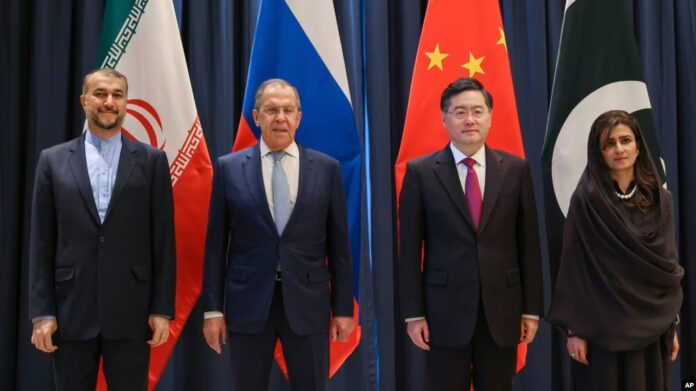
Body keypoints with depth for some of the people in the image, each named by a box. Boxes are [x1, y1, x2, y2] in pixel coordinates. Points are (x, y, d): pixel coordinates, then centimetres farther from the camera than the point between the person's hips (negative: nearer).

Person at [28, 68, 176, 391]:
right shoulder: (53, 160, 6)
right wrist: (42, 312, -1)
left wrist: (162, 309, -3)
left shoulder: (151, 161, 3)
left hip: (131, 313, -1)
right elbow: (41, 243, 4)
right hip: (71, 311, 1)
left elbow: (163, 240, 1)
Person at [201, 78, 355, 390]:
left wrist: (343, 307, 2)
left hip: (308, 303, 0)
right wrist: (213, 308, 0)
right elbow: (216, 244, 2)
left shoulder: (327, 168, 2)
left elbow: (338, 245, 3)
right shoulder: (229, 168, 1)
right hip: (248, 302, 0)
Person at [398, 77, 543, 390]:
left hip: (501, 308, 2)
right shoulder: (420, 172, -3)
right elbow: (410, 249, -2)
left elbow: (528, 243, 5)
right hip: (445, 310, -2)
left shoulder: (515, 169, 3)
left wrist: (531, 308, 3)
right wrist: (413, 313, -5)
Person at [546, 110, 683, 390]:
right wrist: (574, 329, -11)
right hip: (604, 325, -4)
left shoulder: (660, 199, 5)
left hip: (651, 326, 4)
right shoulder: (586, 200, -8)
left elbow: (668, 263, 9)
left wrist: (671, 326, 8)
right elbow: (574, 267, -9)